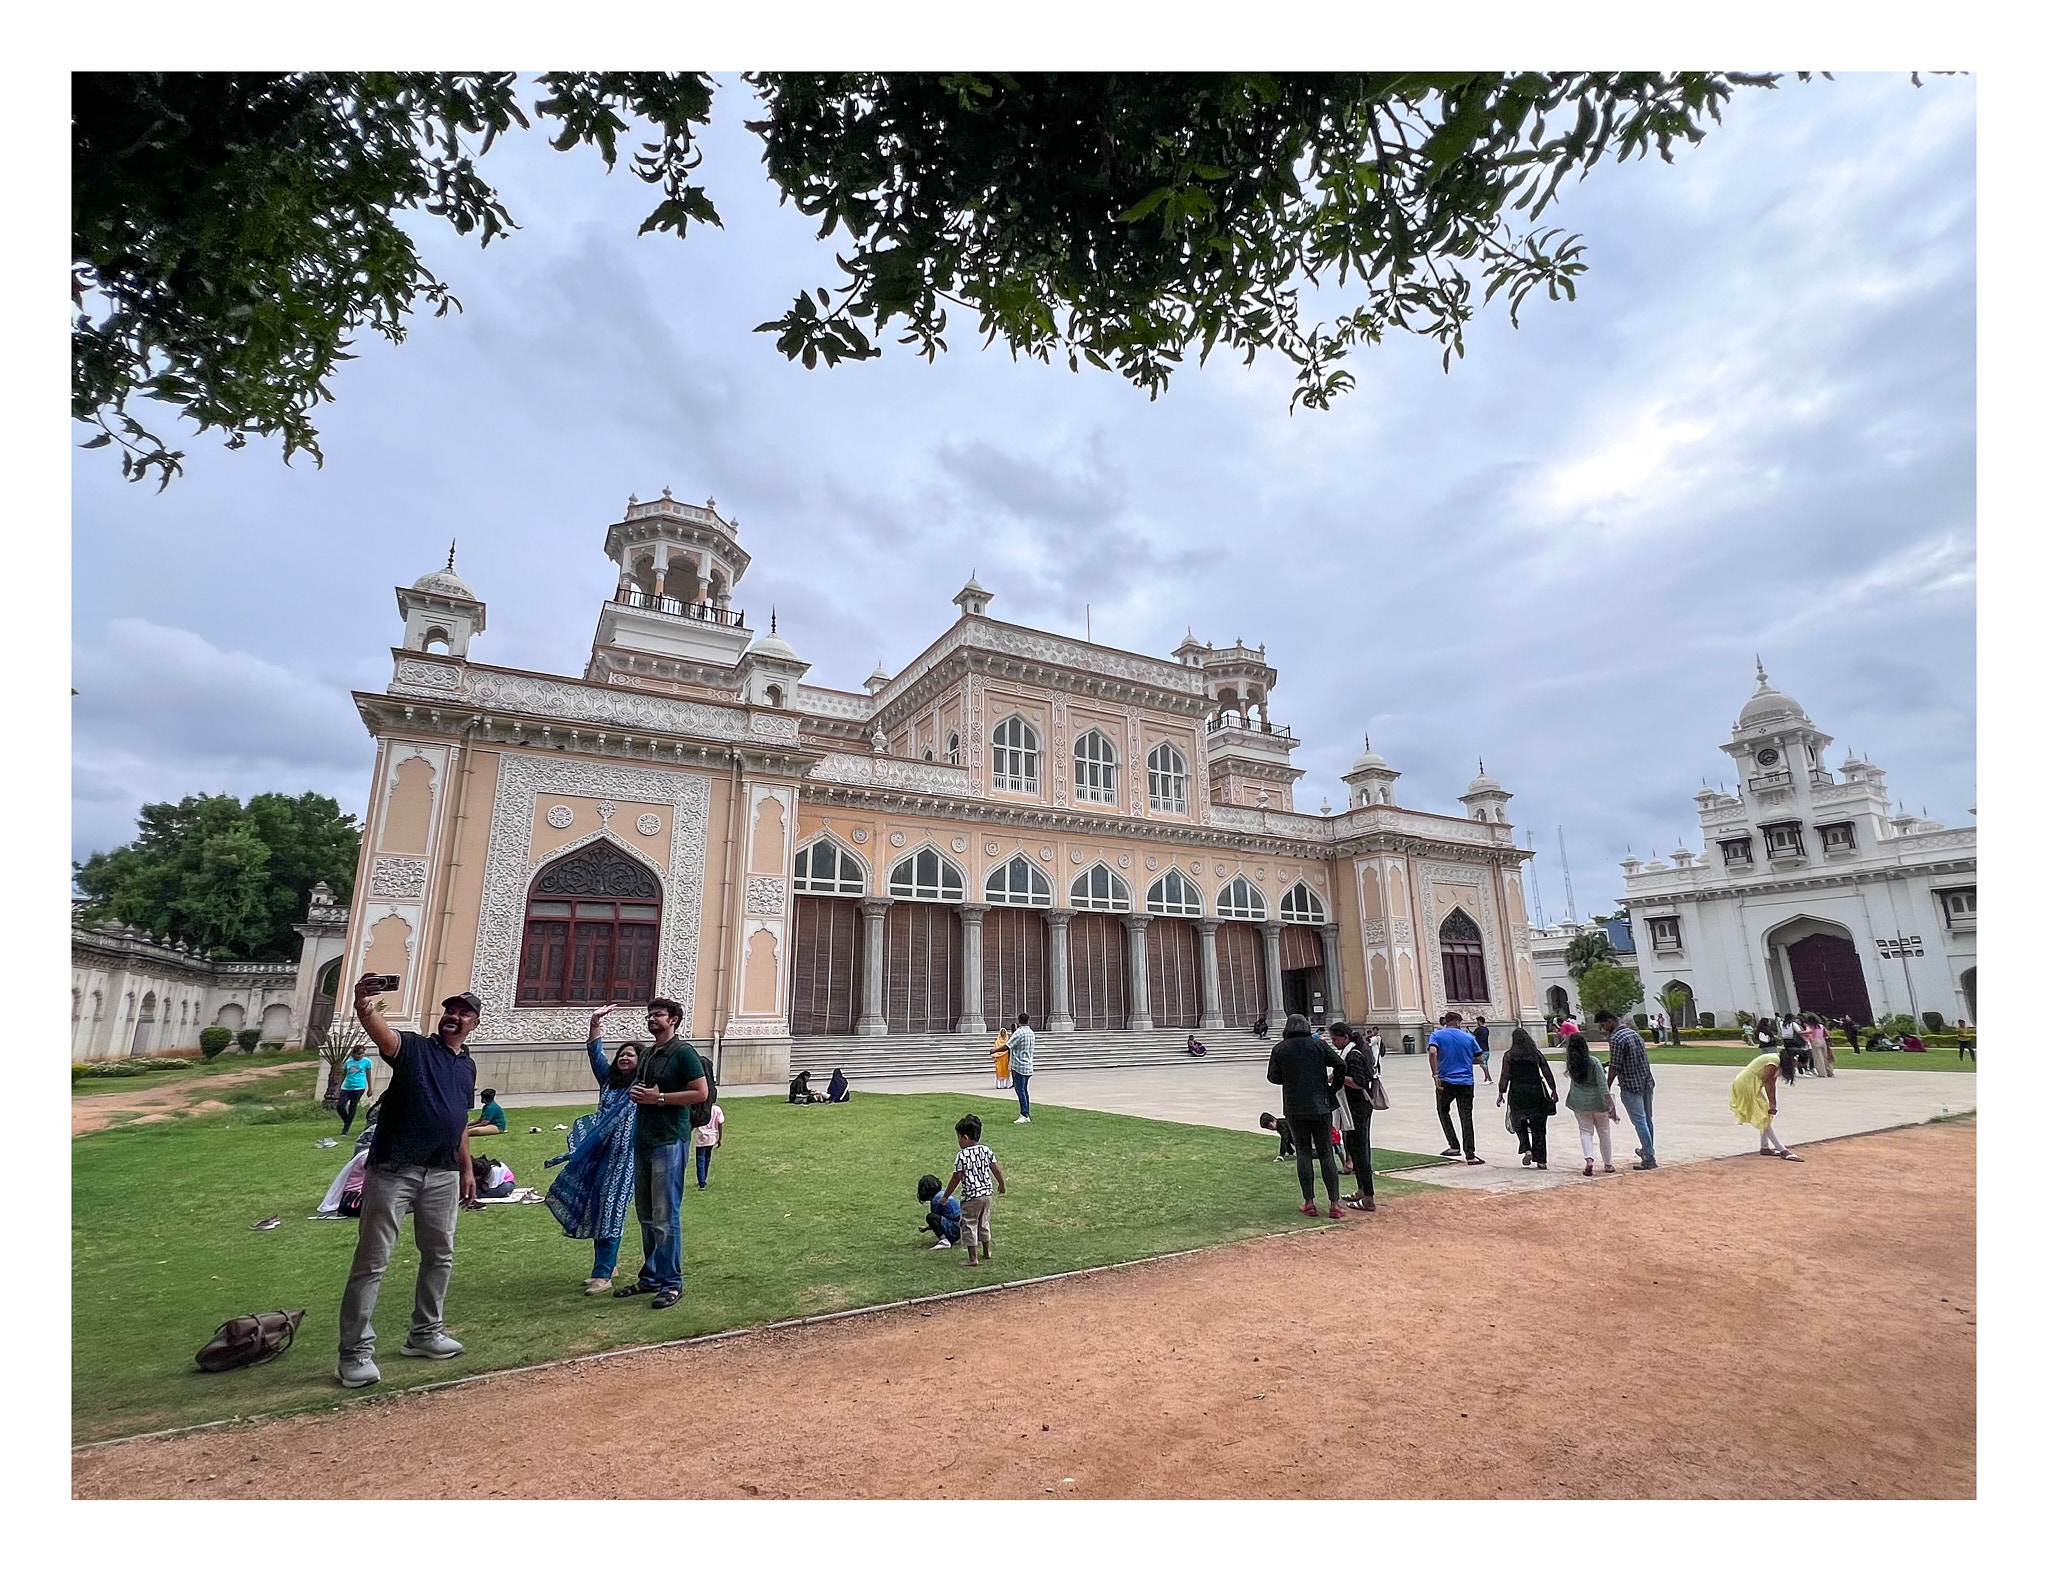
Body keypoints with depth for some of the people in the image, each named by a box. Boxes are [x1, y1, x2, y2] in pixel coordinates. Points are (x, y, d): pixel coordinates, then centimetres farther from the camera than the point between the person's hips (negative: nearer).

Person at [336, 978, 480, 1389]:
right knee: (371, 1262, 0)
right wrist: (364, 1007, -52)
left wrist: (467, 1169, 20)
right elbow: (381, 1032, -30)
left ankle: (426, 1333, 31)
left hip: (443, 1175, 7)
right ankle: (356, 1352, 11)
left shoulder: (467, 1065, 12)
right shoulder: (413, 1047, -6)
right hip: (393, 1171, -6)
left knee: (439, 1257, 16)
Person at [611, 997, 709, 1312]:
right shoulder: (647, 1055, 16)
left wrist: (659, 1097, -17)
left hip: (668, 1141, -9)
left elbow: (701, 1092, -16)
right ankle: (650, 1277, 27)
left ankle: (671, 1283, 5)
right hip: (643, 1141, 9)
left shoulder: (683, 1052, -10)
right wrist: (636, 1094, 4)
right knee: (646, 1215, 16)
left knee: (665, 1216, -4)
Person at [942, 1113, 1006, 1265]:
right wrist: (1002, 1185, 21)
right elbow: (996, 1169, 4)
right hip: (987, 1193, 7)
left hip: (970, 1196, -6)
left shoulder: (962, 1156, -17)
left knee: (969, 1225, 7)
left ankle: (972, 1258, 10)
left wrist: (946, 1196, -3)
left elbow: (956, 1178, -14)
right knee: (983, 1223, 22)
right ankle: (986, 1252, 34)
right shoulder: (986, 1150, -1)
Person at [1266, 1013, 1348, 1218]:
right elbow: (1340, 1065, -8)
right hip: (1320, 1106, 0)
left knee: (1303, 1152, 8)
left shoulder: (1280, 1049, 0)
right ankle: (1334, 1203, 5)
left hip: (1294, 1109, 0)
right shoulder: (1319, 1045, 1)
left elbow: (1273, 1077, 2)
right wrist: (1334, 1088, 5)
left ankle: (1309, 1202, 7)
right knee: (1326, 1153, 6)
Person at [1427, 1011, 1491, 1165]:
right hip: (1466, 1082, 2)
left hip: (1446, 1081, -2)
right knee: (1466, 1117, 5)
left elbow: (1433, 1052, -19)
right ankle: (1470, 1155, 3)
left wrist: (1435, 1075, -18)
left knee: (1443, 1111, 19)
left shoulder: (1437, 1035, -1)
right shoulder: (1469, 1037, 6)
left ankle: (1453, 1146, 10)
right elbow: (1478, 1059, 7)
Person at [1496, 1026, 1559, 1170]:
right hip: (1536, 1090, 2)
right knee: (1538, 1125, 8)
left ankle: (1527, 1149, -3)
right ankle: (1541, 1159, 8)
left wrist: (1501, 1094, 0)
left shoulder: (1509, 1055, -2)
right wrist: (1553, 1091, 11)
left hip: (1517, 1092, -2)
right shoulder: (1537, 1054, 5)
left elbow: (1505, 1076, -6)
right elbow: (1548, 1074, 3)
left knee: (1520, 1122, 15)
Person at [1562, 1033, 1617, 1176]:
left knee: (1585, 1131, 6)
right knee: (1604, 1132, 15)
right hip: (1597, 1101, -1)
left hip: (1579, 1103, 1)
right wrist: (1609, 1102, -15)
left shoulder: (1571, 1063, -4)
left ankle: (1589, 1159, -16)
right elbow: (1602, 1084, -18)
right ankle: (1608, 1164, 27)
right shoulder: (1594, 1062, -14)